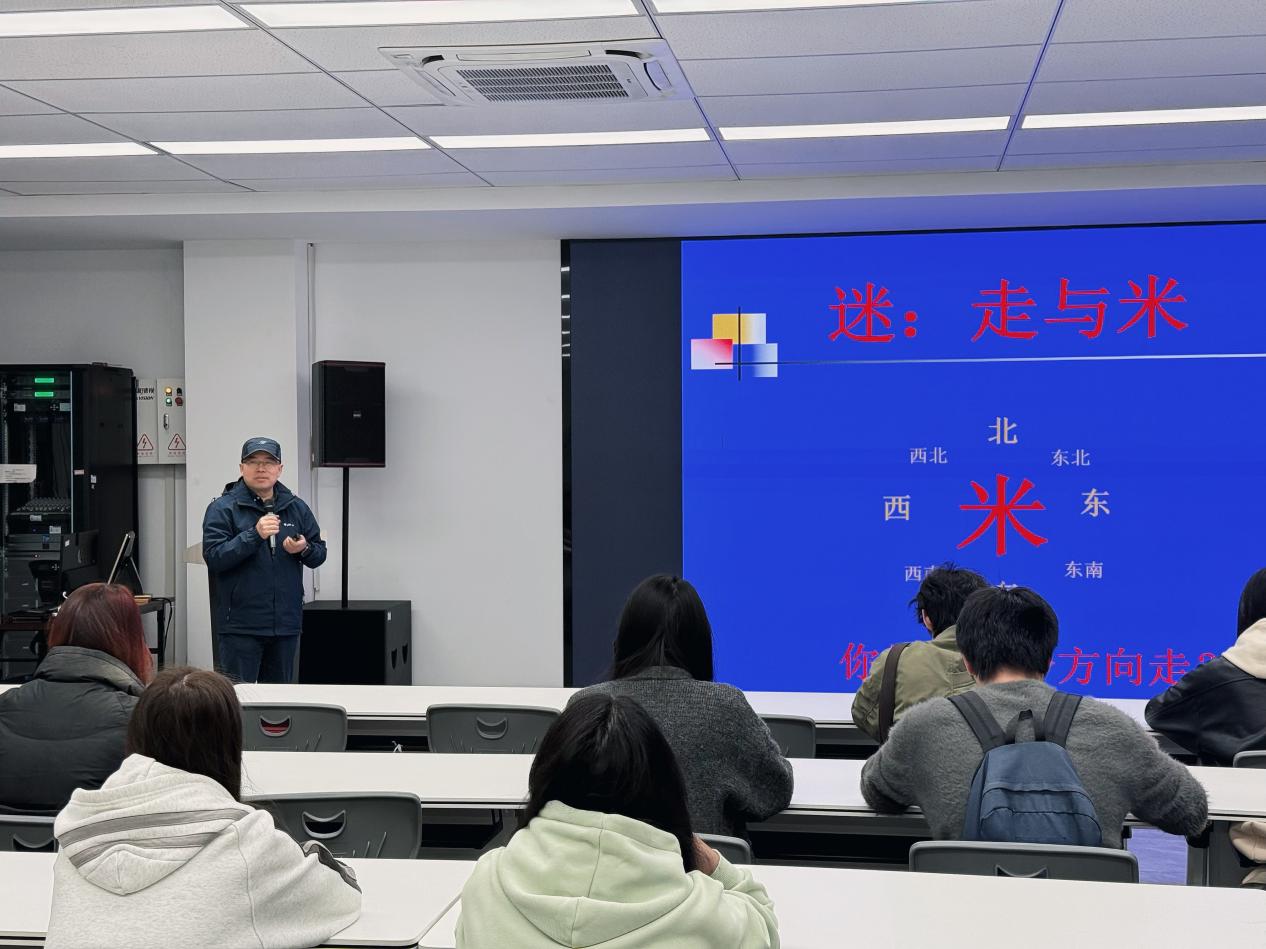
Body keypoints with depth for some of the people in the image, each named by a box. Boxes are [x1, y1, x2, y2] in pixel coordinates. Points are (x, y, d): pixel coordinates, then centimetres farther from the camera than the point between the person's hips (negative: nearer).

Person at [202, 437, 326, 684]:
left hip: (286, 623, 4)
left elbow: (320, 554, 13)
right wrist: (254, 535, -23)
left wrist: (304, 549, -10)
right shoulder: (222, 509, -3)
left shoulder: (297, 508, 10)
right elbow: (213, 558, -13)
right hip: (240, 626, -4)